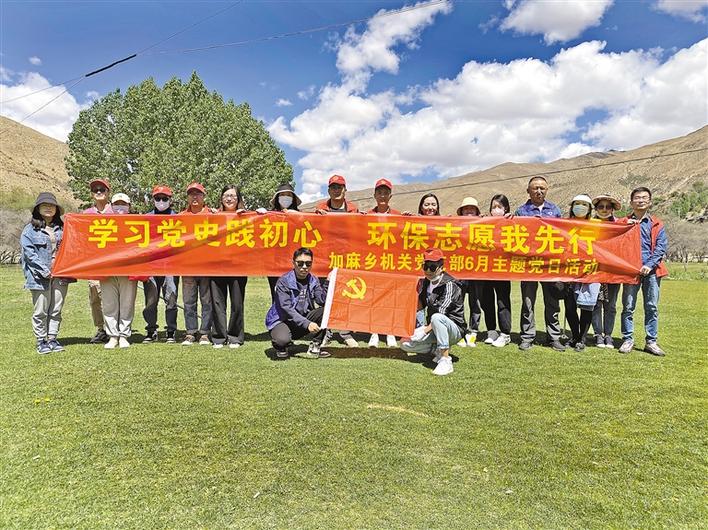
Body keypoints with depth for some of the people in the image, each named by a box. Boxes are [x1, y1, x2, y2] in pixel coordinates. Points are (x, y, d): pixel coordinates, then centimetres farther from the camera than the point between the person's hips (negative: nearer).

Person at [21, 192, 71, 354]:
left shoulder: (61, 228, 13)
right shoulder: (30, 229, 2)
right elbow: (28, 252, -6)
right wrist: (44, 271, -14)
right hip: (40, 276, -3)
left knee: (56, 310, 8)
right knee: (41, 311, 2)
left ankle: (52, 339, 18)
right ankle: (41, 341, 13)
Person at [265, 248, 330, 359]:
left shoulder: (313, 280, 2)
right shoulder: (284, 281, -15)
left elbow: (322, 301, -11)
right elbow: (286, 308, -23)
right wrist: (307, 324, -31)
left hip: (303, 318, 5)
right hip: (281, 320, -5)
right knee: (282, 340, -37)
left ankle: (315, 347, -5)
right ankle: (281, 347, 4)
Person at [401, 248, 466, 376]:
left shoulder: (449, 284, -18)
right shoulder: (425, 283, 6)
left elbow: (441, 313, -24)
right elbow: (419, 305, 13)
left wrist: (425, 330, -23)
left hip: (454, 329, -7)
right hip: (432, 328, 7)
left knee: (436, 317, -40)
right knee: (405, 343, -6)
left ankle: (446, 361, -33)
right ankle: (439, 349, 6)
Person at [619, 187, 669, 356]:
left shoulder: (656, 224, 9)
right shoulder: (623, 222, 9)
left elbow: (661, 246, 2)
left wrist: (650, 265, -10)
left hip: (651, 271, 1)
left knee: (652, 307, 3)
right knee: (628, 307, 2)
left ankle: (651, 342, 11)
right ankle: (628, 340, 11)